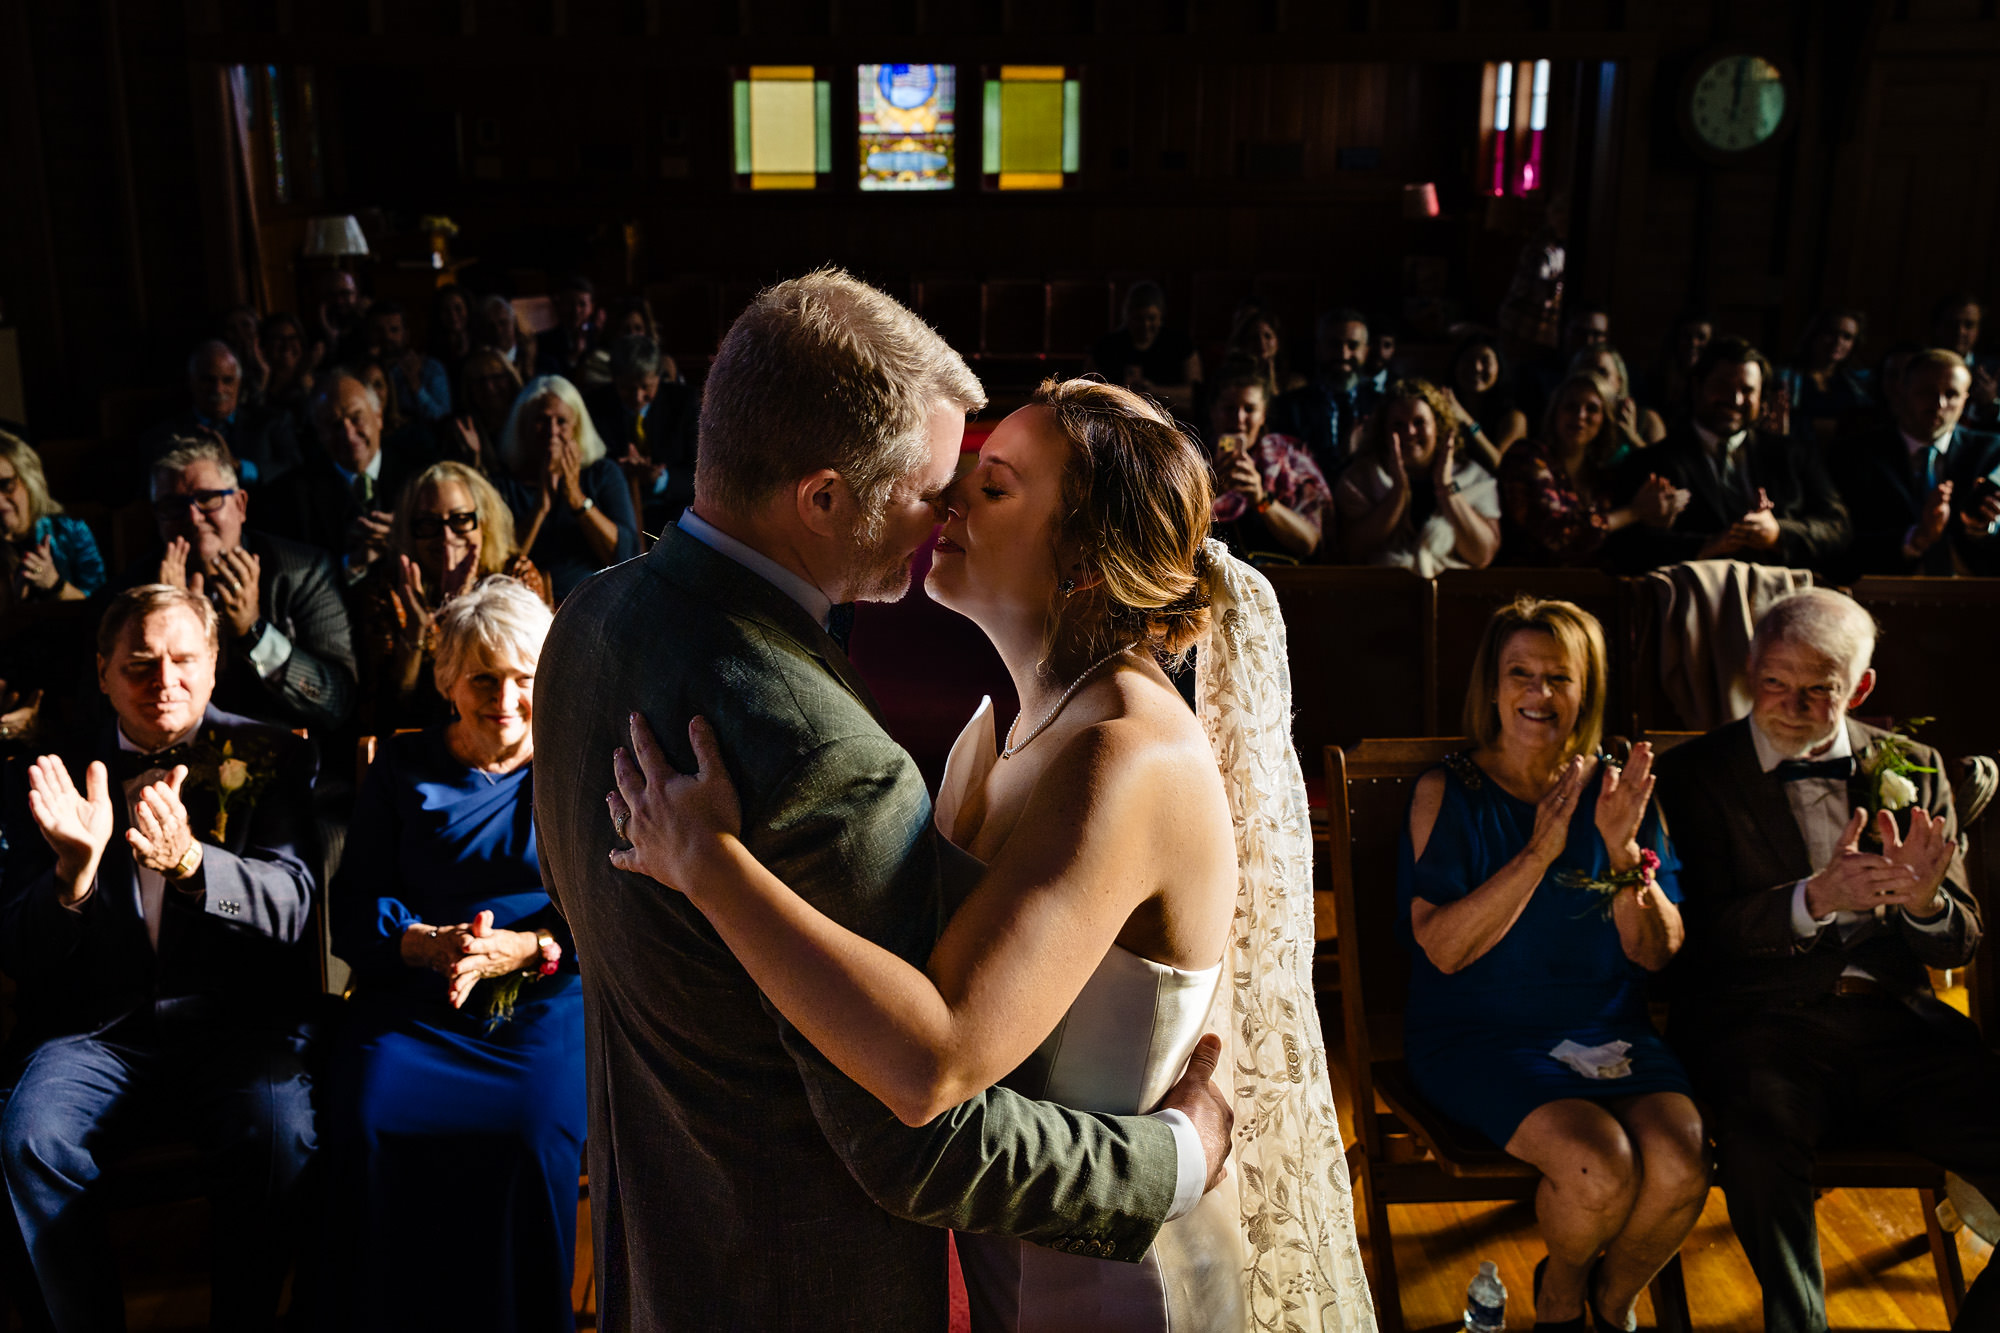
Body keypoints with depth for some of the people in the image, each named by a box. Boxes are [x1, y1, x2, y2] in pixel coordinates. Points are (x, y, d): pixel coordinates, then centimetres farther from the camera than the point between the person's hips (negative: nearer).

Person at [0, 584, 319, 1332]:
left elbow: (291, 904, -7)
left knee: (276, 1134, -29)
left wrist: (189, 859, -27)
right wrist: (77, 865, -20)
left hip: (237, 1019, -1)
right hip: (99, 1028, 2)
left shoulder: (269, 758, 4)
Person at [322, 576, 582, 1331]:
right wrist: (430, 944, -14)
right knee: (365, 1126, -27)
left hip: (543, 997, -2)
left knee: (535, 1136, -31)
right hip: (412, 1000, 2)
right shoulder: (401, 771, 15)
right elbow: (353, 912, 7)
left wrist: (522, 949, -18)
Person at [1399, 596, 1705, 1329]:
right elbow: (1443, 949, -13)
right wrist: (1539, 851, -19)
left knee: (1680, 1166, -23)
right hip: (1478, 1034, -3)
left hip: (1607, 1031, 3)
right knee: (1598, 1165, -27)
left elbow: (1656, 953, 1)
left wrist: (1624, 851, -16)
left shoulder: (1617, 792, 6)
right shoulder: (1447, 793, -3)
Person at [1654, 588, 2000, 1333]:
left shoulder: (1912, 770, 15)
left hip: (1894, 1021, 4)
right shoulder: (1694, 776, 4)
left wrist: (1925, 900, -11)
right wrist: (1815, 898, -20)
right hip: (1759, 1021, -3)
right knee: (1761, 1141, -35)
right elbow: (1704, 934, -4)